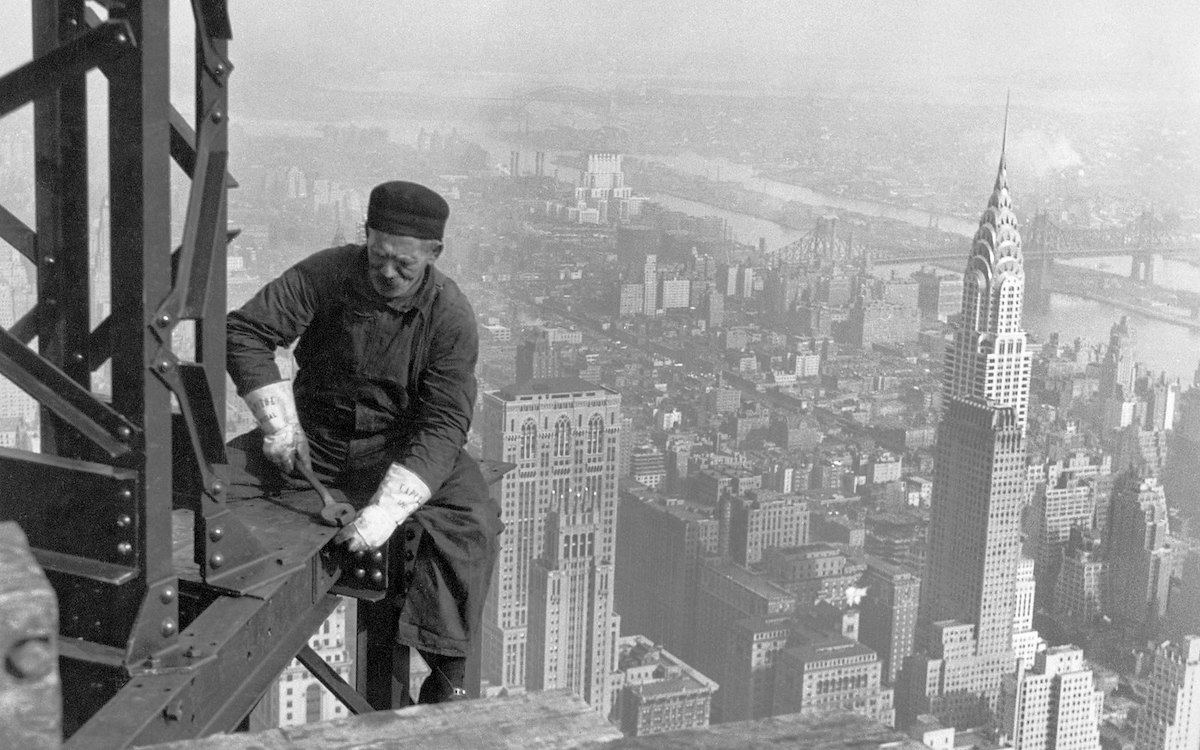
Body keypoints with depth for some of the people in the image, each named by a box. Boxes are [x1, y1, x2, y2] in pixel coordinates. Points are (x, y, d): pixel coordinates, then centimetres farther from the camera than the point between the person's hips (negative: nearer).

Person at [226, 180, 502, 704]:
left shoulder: (449, 315, -16)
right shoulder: (326, 274, -11)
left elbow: (443, 424, -22)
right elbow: (244, 331, -8)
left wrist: (388, 508, -35)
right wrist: (280, 421, -18)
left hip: (401, 448, -2)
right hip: (313, 436, 2)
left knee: (470, 522, -28)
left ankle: (445, 680, -18)